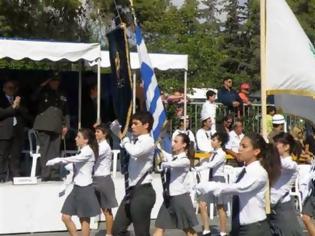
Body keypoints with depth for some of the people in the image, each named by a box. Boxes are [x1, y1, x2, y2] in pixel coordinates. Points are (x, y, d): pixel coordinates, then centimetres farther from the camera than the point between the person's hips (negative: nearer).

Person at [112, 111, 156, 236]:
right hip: (131, 190, 9)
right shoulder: (135, 141, 11)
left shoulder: (148, 141, -13)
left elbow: (134, 152, -31)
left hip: (142, 192, -9)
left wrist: (123, 139, -15)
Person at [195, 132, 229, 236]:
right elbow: (209, 165, 11)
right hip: (210, 179, 8)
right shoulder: (213, 153, 13)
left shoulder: (222, 154, -11)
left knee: (220, 207, 0)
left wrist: (197, 168, -29)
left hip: (218, 179, -8)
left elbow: (211, 164, -24)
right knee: (202, 204, 1)